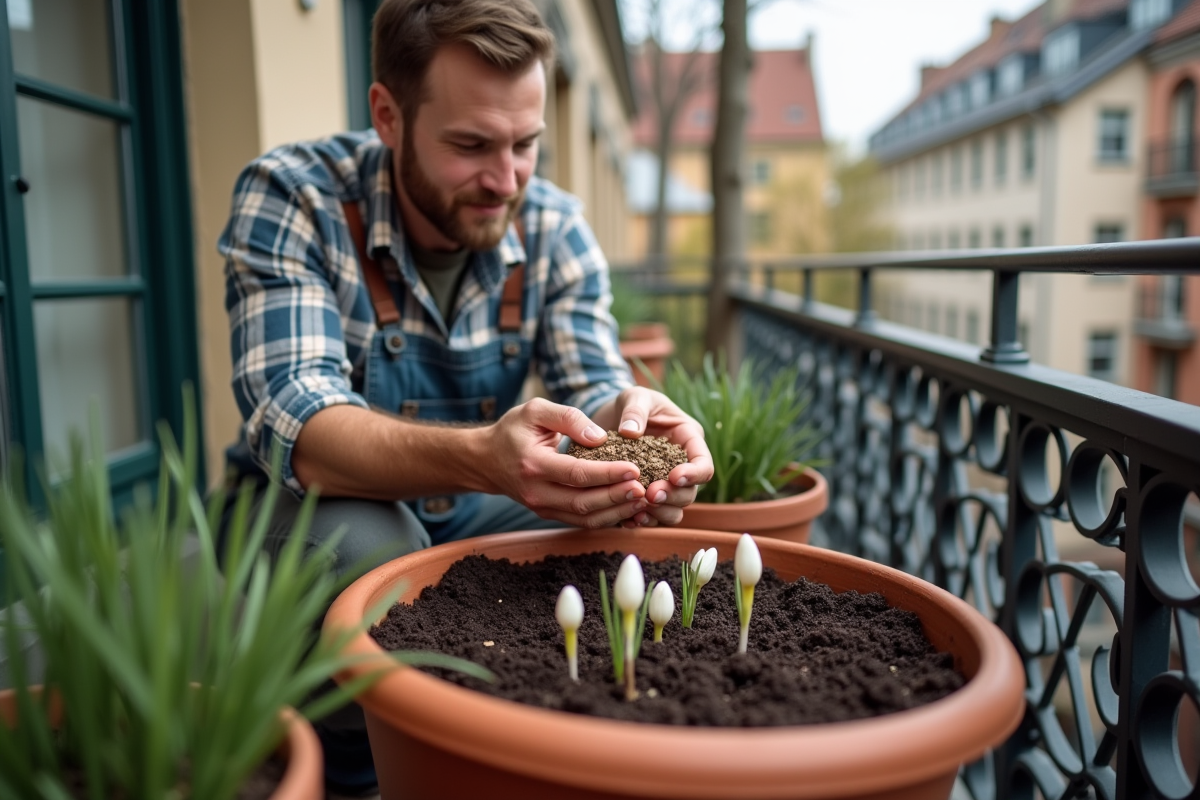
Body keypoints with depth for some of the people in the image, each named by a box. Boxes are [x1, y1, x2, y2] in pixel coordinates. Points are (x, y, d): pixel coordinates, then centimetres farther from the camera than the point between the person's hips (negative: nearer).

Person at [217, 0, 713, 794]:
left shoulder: (554, 224, -8)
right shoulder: (290, 196, -20)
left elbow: (592, 386, -13)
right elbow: (294, 423, -31)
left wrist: (629, 416, -39)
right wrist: (478, 456, -50)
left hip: (467, 515, 4)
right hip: (317, 505, -3)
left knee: (612, 539, -18)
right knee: (361, 550, -35)